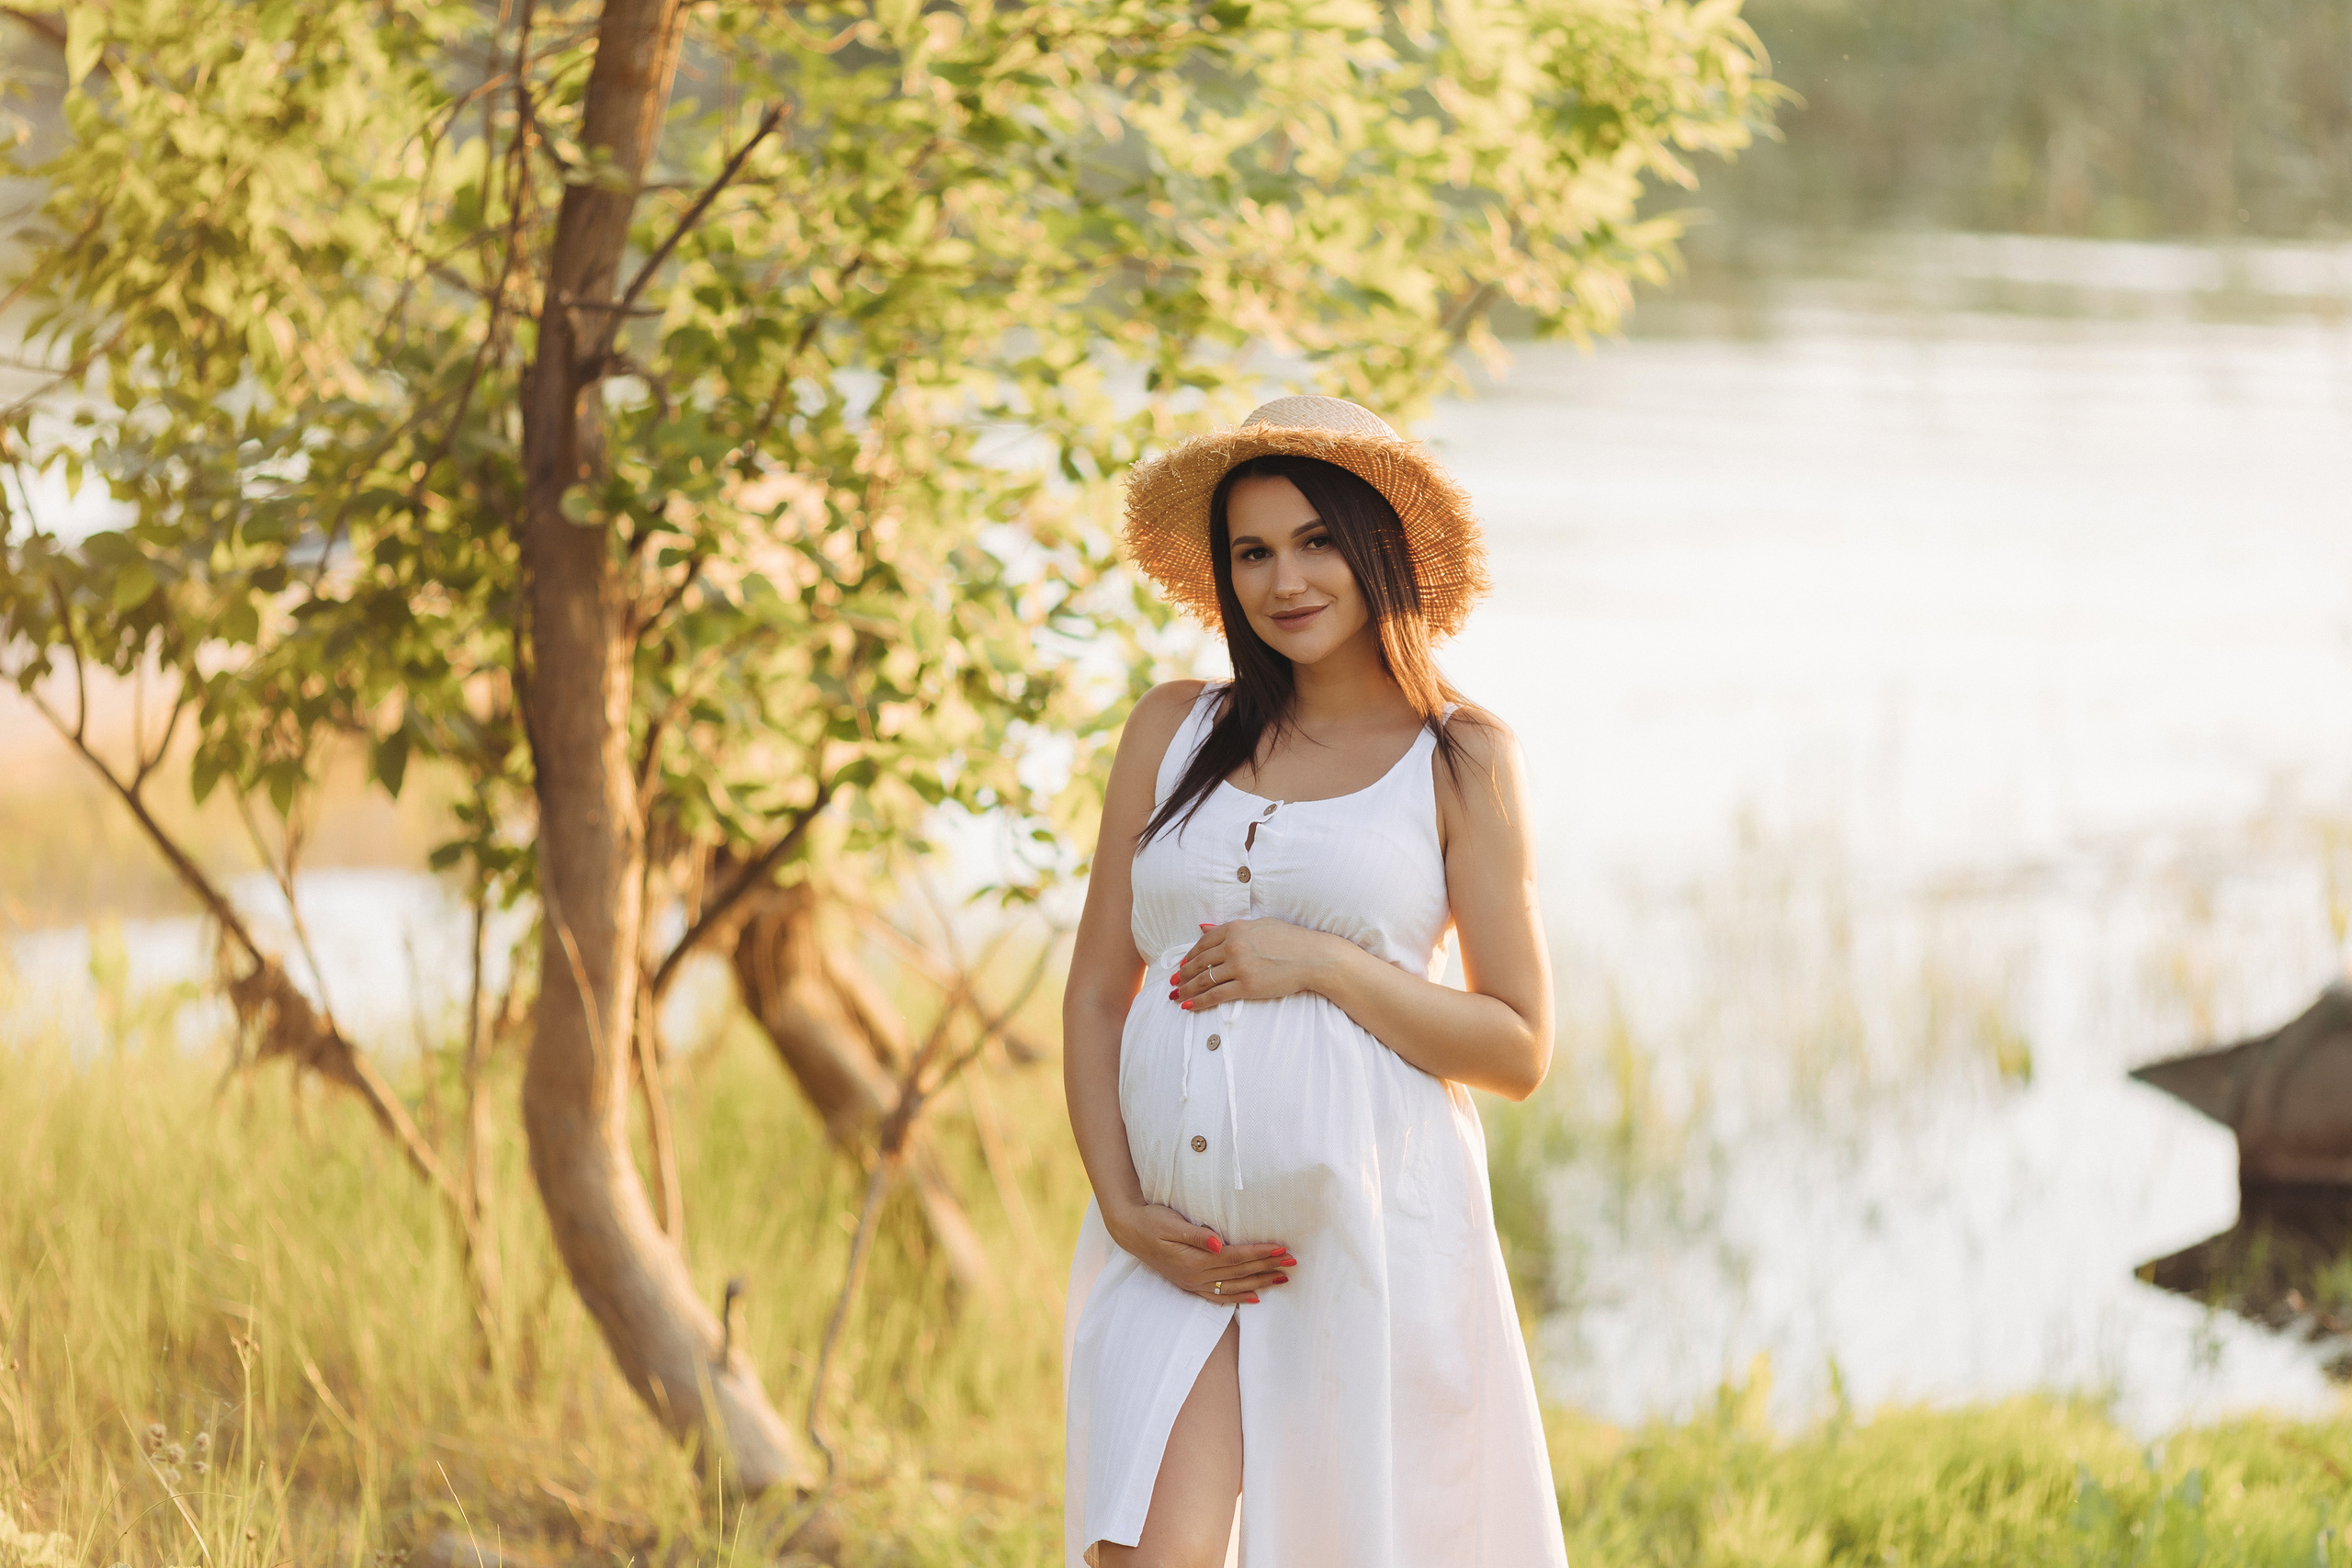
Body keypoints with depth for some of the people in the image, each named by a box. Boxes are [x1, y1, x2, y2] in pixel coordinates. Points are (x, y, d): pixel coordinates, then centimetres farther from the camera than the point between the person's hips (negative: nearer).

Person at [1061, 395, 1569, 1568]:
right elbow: (1096, 991, 13)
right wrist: (1123, 1209, -1)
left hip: (1369, 1234, -2)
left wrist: (1324, 964, -11)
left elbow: (1518, 1051, 2)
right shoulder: (1175, 732, 13)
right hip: (1176, 1247, 2)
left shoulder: (1459, 759, 5)